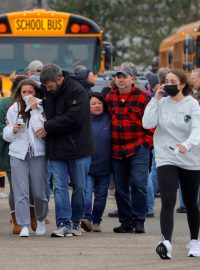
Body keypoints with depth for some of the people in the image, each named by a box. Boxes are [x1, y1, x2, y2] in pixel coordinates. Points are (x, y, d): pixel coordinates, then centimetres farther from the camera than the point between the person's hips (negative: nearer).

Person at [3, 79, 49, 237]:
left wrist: (34, 110, -13)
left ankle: (41, 219, 29)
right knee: (21, 192, -6)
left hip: (38, 154, -2)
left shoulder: (41, 109, -1)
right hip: (18, 154, 2)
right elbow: (6, 135, 13)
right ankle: (24, 226, -4)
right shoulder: (13, 110, 8)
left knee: (39, 193, 4)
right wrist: (13, 130, -9)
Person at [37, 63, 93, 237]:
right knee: (60, 187, -2)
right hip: (56, 149, 4)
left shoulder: (77, 92, -14)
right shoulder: (46, 92, 5)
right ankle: (64, 224, -2)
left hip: (78, 148, -4)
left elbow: (74, 118, -22)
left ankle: (76, 221, 20)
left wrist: (48, 126, -17)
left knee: (79, 187, 6)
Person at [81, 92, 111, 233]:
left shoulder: (109, 120, 2)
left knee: (101, 195, 10)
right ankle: (87, 218, -24)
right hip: (86, 164, -2)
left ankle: (96, 222, 20)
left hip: (104, 166, 2)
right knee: (86, 192, -17)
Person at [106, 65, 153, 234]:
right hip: (117, 150, 5)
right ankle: (126, 221, 14)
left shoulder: (143, 98, -3)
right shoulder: (110, 98, 10)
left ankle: (139, 220, -3)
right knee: (121, 187, 6)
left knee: (138, 184, -11)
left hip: (138, 148, -5)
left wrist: (147, 142, -6)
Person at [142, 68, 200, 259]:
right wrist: (156, 99, -11)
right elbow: (147, 123, -10)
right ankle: (166, 242, -29)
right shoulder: (162, 103, 1)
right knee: (168, 202, -16)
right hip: (166, 159, 0)